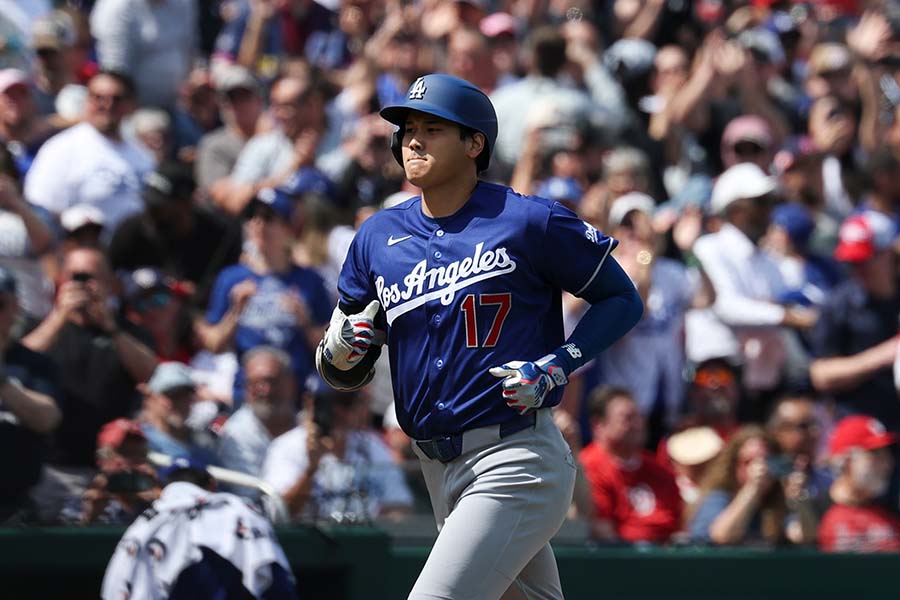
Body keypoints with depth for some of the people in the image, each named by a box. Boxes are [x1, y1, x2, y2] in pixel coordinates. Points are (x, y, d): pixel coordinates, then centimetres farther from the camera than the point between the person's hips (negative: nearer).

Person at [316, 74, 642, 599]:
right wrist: (340, 352, -9)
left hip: (516, 462, -6)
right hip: (438, 470, 6)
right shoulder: (379, 236, 9)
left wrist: (555, 368, -12)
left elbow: (622, 299, 1)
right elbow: (345, 374, 15)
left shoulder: (529, 222, -6)